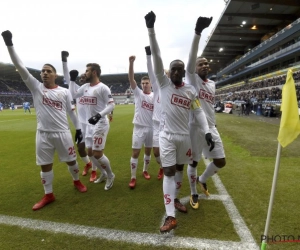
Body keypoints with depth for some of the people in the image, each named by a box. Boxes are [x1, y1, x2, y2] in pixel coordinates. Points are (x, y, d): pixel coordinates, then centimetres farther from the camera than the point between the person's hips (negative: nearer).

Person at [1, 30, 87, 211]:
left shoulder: (64, 92, 1)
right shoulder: (36, 87, 3)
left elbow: (71, 112, 4)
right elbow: (20, 67, -3)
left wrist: (78, 129, 1)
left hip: (63, 133, -1)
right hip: (43, 134, 2)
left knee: (71, 160, 10)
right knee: (45, 165, 10)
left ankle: (77, 181, 38)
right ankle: (49, 195, 26)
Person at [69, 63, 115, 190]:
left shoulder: (102, 88, -13)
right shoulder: (85, 87, 10)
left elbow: (111, 105, -18)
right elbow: (73, 95, 19)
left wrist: (99, 115, -31)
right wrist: (72, 80, 13)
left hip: (100, 124, -9)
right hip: (90, 125, 9)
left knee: (98, 154, -7)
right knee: (90, 153, 15)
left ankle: (111, 176, 17)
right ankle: (104, 173, 36)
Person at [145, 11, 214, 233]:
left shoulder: (191, 90, 4)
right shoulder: (164, 83, -4)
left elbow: (198, 112, 7)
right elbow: (156, 56, -13)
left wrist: (207, 131, -3)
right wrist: (151, 29, -20)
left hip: (185, 136, 4)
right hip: (167, 135, -3)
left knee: (180, 169, 16)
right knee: (169, 172, -3)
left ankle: (175, 199, 38)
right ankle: (170, 216, 0)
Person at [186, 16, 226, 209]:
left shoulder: (212, 84, 15)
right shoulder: (192, 79, -4)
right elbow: (192, 58, -21)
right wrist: (198, 32, -33)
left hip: (210, 127, 6)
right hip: (195, 127, -6)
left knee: (220, 161, 8)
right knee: (194, 162, 7)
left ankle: (202, 179, 37)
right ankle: (194, 193, 28)